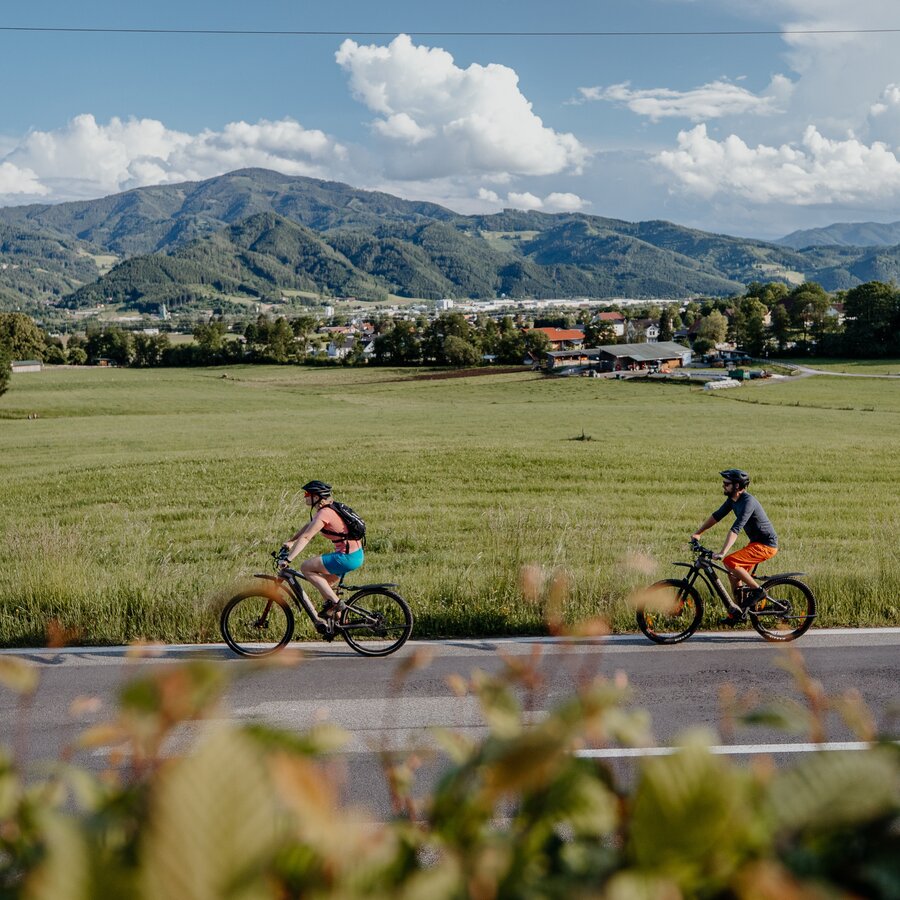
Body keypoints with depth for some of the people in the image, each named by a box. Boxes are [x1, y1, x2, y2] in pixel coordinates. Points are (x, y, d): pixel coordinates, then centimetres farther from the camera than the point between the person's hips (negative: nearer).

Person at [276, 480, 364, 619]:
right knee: (325, 584, 21)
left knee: (306, 567, -6)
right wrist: (290, 542, 19)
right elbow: (308, 526, 23)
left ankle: (334, 602, -4)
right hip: (356, 554, 10)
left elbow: (305, 537, -20)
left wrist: (287, 559, -21)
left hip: (347, 557, -10)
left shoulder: (324, 513, -17)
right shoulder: (328, 509, 12)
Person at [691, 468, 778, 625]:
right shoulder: (733, 499, 4)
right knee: (734, 572, 8)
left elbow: (736, 529, -34)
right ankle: (737, 613, 18)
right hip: (756, 543, 9)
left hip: (766, 545, -9)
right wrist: (698, 533, 15)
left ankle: (757, 590, -9)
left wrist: (722, 553, -40)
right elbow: (717, 515, 16)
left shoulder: (748, 502, -25)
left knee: (730, 562, -22)